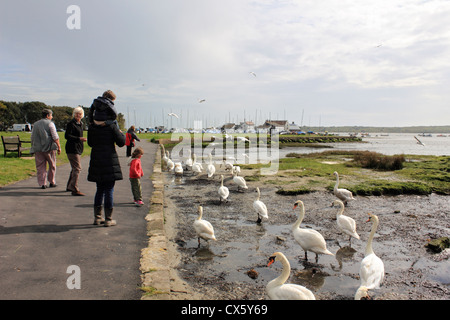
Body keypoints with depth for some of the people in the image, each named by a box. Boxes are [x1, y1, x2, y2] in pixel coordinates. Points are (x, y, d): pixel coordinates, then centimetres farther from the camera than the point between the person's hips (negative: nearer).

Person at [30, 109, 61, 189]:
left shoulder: (35, 124, 13)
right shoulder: (50, 124, -3)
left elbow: (32, 137, 15)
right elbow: (55, 137, -11)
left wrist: (33, 147, 22)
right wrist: (59, 147, -7)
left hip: (38, 148, 4)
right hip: (49, 148, -4)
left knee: (40, 167, 5)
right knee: (52, 166, 10)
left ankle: (42, 183, 1)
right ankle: (52, 182, 17)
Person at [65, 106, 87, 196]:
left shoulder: (80, 124, 15)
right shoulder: (71, 124, -12)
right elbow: (67, 136, -18)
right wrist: (79, 138, -24)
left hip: (77, 149, 10)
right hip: (72, 149, -10)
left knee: (75, 168, 18)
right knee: (77, 168, -14)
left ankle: (69, 186, 32)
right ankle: (74, 189, -14)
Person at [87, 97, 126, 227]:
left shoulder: (91, 127, 5)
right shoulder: (111, 127, -8)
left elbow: (90, 143, 16)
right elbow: (121, 143, -6)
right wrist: (121, 134, 13)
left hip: (96, 161, 5)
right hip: (110, 160, -5)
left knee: (100, 190, 16)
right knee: (109, 190, 1)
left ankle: (97, 217, 21)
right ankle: (108, 219, 5)